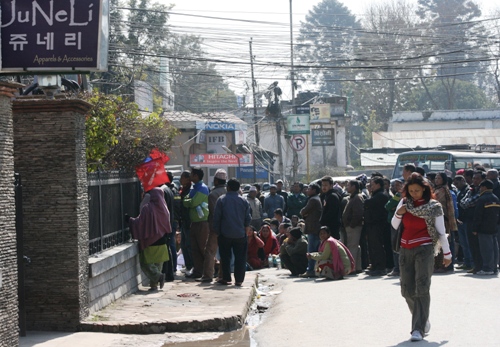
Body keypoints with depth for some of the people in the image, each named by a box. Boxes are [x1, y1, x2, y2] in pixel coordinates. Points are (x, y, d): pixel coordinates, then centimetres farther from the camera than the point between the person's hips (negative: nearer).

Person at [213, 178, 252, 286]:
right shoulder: (244, 201, 1)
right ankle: (239, 280, 3)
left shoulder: (221, 200, -5)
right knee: (240, 258, 6)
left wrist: (217, 231, 4)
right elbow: (248, 218, 5)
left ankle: (226, 278, 9)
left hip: (225, 234, -1)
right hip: (240, 234, 1)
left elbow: (216, 217, -5)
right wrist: (246, 228, 22)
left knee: (225, 257, 9)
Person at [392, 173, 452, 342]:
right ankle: (422, 320, 26)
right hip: (405, 250, 5)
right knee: (407, 290, 5)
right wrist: (398, 214, -10)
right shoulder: (404, 202, 6)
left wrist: (447, 253, 3)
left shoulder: (433, 207, -4)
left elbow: (441, 231, 0)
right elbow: (394, 226, 10)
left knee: (422, 289, -14)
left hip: (424, 250, -4)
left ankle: (419, 328, -14)